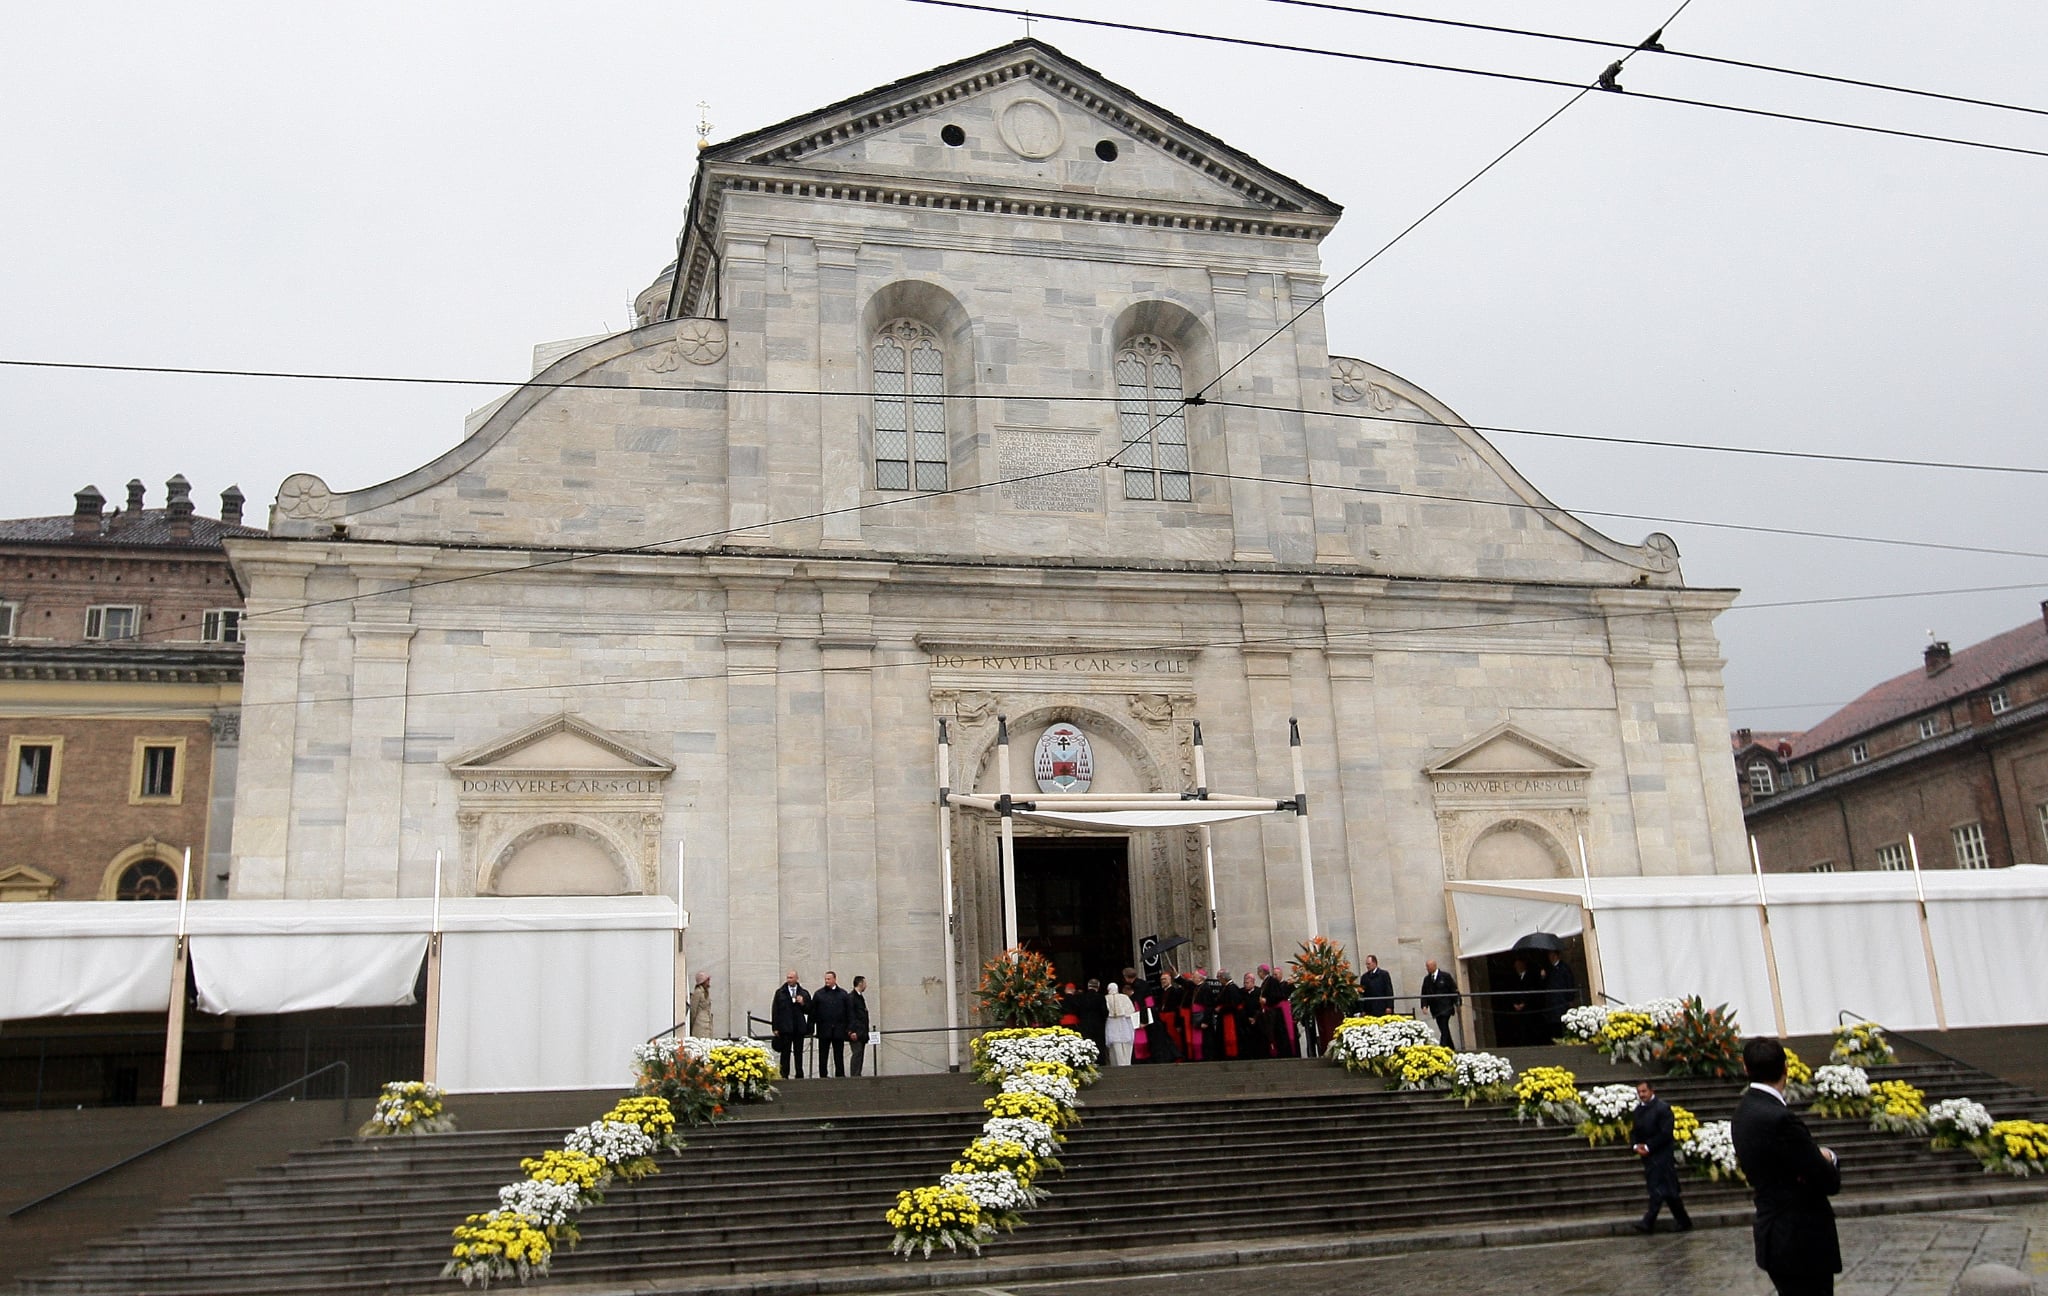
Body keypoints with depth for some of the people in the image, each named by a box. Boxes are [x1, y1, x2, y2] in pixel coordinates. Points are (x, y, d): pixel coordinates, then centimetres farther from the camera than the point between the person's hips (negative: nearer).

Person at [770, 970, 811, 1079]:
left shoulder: (804, 993, 8)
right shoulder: (780, 992, 3)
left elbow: (809, 1011, 10)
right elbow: (775, 1011, 1)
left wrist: (803, 1004, -11)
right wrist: (775, 1028, -4)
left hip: (799, 1028, 2)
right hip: (785, 1028, -2)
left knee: (798, 1053, 6)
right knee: (785, 1053, -2)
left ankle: (799, 1076, 11)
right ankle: (784, 1076, 1)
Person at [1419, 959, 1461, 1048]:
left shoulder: (1445, 976, -1)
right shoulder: (1426, 979, 11)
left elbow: (1454, 990, 0)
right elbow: (1424, 994, 11)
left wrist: (1457, 1003, -6)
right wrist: (1424, 1005, -3)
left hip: (1445, 1008, -5)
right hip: (1435, 1009, 5)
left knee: (1444, 1029, -14)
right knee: (1444, 1030, 7)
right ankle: (1451, 1049, 16)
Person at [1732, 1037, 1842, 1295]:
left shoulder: (1745, 1110, 6)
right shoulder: (1779, 1118, -23)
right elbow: (1830, 1182, -19)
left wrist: (1821, 1156, -9)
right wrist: (1829, 1158, 1)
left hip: (1778, 1238, 9)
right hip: (1802, 1243, -9)